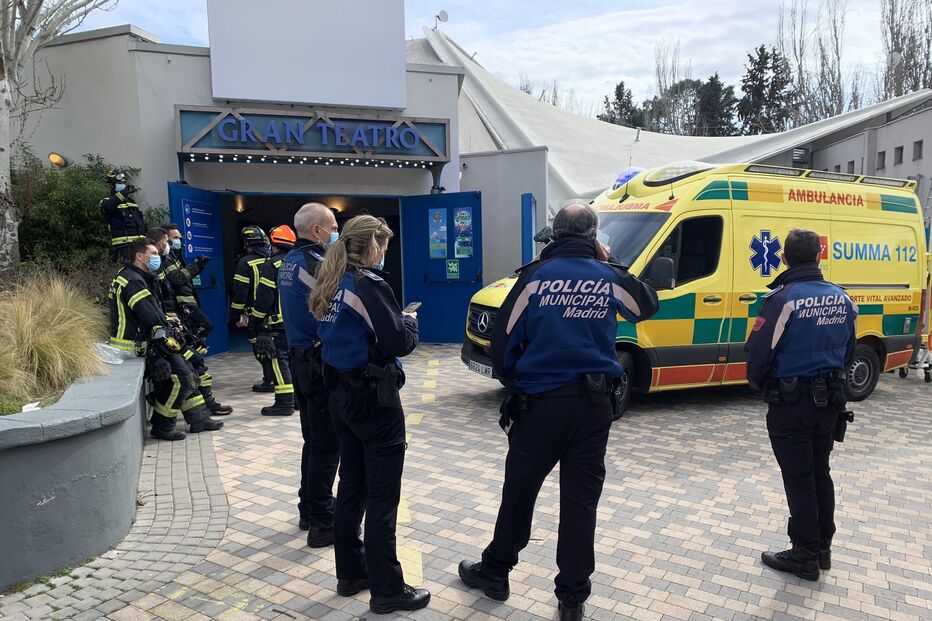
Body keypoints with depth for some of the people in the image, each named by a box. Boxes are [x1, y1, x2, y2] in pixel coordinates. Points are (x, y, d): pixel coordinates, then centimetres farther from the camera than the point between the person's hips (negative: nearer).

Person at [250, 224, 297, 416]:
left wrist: (255, 320, -2)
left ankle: (285, 402, -5)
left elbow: (264, 297, -12)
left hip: (278, 322, -7)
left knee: (279, 360, -4)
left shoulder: (271, 265, -9)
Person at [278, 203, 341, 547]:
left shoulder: (289, 261, 12)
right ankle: (322, 523, 7)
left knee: (314, 439, 20)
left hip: (300, 359, 10)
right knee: (327, 445, -1)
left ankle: (308, 509, 31)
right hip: (321, 364, -10)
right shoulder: (315, 263, -18)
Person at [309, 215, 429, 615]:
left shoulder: (333, 285, 9)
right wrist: (411, 323, 0)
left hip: (342, 395, 9)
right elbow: (397, 343, -20)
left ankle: (350, 573, 29)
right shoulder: (369, 285, -18)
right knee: (383, 496, 0)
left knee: (351, 485, 17)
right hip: (375, 399, -9)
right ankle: (387, 590, 11)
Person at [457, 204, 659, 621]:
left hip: (541, 401, -2)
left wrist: (512, 384, 11)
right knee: (581, 497, 9)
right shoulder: (609, 279, 1)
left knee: (519, 489, 12)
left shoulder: (536, 276, -7)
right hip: (593, 403, 2)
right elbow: (648, 305, 22)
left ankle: (494, 571, 29)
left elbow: (503, 340, -6)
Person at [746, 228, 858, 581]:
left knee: (798, 479, 4)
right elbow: (848, 351, 13)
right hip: (830, 400, 7)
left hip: (791, 403, -7)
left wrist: (757, 381, 1)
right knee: (820, 472, 19)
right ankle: (823, 548, 31)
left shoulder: (783, 298, -19)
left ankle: (805, 556, 14)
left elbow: (759, 350, -19)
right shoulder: (841, 298, 4)